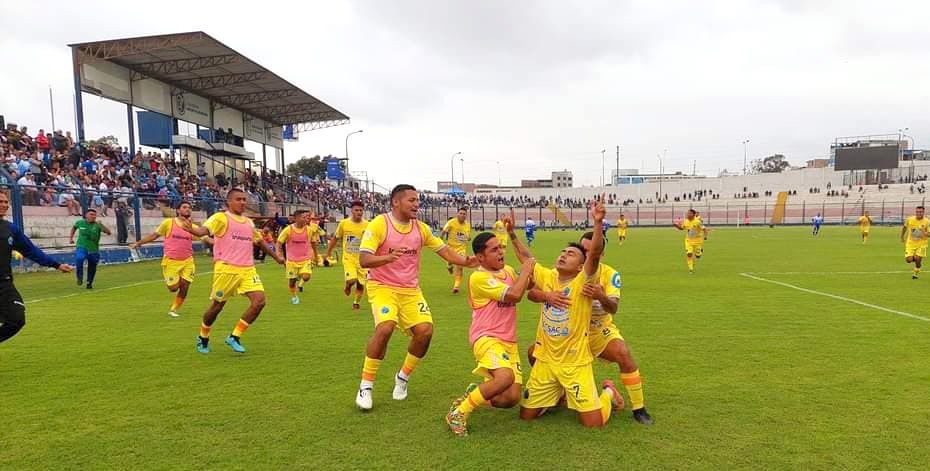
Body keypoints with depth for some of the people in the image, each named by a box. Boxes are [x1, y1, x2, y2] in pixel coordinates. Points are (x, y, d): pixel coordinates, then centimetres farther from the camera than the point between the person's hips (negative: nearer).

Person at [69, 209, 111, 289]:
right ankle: (80, 277, -12)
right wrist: (70, 238, 15)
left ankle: (89, 283, 32)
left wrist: (101, 225, -34)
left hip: (93, 250, 1)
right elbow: (74, 227, 22)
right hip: (82, 247, 0)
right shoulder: (80, 222, -2)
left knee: (92, 269, 9)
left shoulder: (97, 225, -9)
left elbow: (109, 233, -21)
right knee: (79, 259, -32)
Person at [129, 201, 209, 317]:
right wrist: (138, 243, 5)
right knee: (174, 288, -2)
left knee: (184, 289, 0)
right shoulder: (168, 222, -3)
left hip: (187, 262, 3)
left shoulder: (193, 227, 2)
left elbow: (206, 238, -2)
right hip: (171, 262, -2)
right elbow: (154, 235, 6)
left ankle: (173, 310, 21)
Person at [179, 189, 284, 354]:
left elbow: (260, 241, 31)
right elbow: (204, 230, -22)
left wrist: (276, 256, 38)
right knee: (217, 305, 5)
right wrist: (191, 229, -45)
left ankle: (235, 337, 4)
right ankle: (203, 338, 32)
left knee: (259, 301, -10)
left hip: (248, 269, 6)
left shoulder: (249, 222, 16)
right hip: (226, 269, -5)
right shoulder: (220, 218, -4)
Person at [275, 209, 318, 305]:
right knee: (291, 282, 7)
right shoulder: (288, 230, -12)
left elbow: (313, 243, 9)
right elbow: (278, 242, -5)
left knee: (306, 277, -22)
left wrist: (315, 256, 15)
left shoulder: (309, 229, -6)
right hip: (292, 260, 0)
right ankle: (294, 297, 35)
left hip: (305, 259, 1)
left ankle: (300, 282, 15)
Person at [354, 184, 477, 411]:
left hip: (411, 290, 5)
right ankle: (365, 385, -8)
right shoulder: (379, 224, -12)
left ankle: (403, 378, 16)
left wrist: (466, 261, -9)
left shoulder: (421, 228, 4)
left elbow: (443, 250, 8)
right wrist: (387, 258, -37)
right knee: (385, 327, -27)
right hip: (382, 287, -5)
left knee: (425, 330, -10)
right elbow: (363, 260, -18)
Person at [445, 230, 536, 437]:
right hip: (487, 338, -7)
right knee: (505, 376, -35)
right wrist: (526, 270, -7)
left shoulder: (508, 270, 12)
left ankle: (475, 393, 23)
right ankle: (459, 413, -16)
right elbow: (514, 295, -22)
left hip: (509, 342, 8)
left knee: (511, 399, -6)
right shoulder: (479, 277, -13)